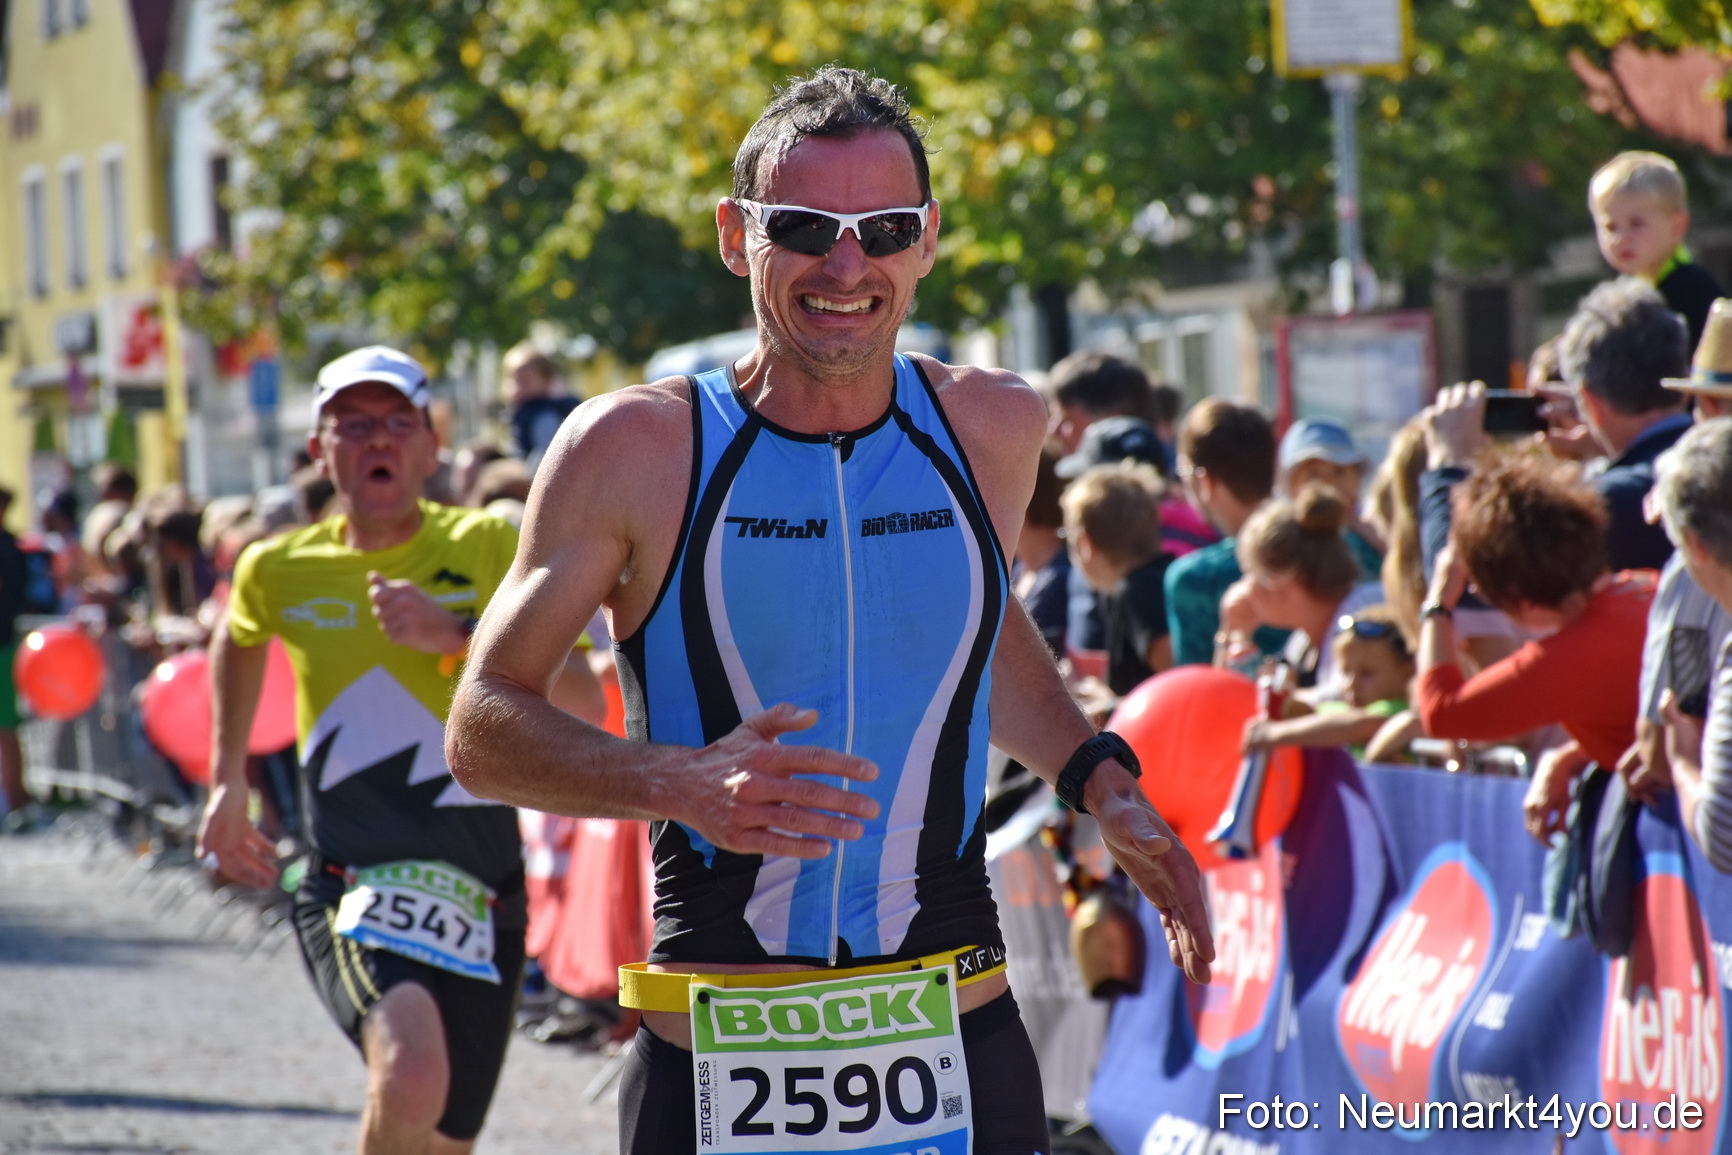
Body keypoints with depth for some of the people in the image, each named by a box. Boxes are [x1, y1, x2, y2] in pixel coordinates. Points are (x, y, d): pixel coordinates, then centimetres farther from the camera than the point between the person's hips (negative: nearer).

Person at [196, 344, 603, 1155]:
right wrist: (227, 780, 28)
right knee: (411, 1079, -31)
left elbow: (583, 707, -10)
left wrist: (457, 636, -19)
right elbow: (238, 642, 29)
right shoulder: (278, 571, 4)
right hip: (351, 892, -1)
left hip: (479, 894, 2)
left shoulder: (487, 549, -1)